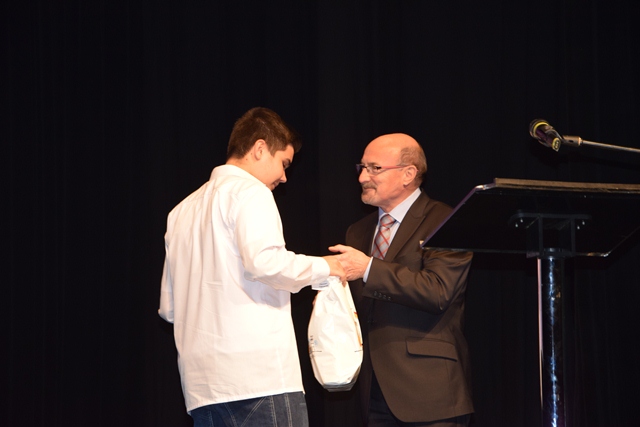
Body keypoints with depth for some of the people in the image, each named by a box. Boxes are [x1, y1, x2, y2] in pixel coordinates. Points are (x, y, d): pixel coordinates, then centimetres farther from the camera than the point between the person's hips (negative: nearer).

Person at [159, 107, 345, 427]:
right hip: (259, 374, -8)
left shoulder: (183, 209, 21)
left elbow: (169, 307, 22)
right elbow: (265, 261, -19)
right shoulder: (249, 191, -2)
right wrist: (322, 268, -4)